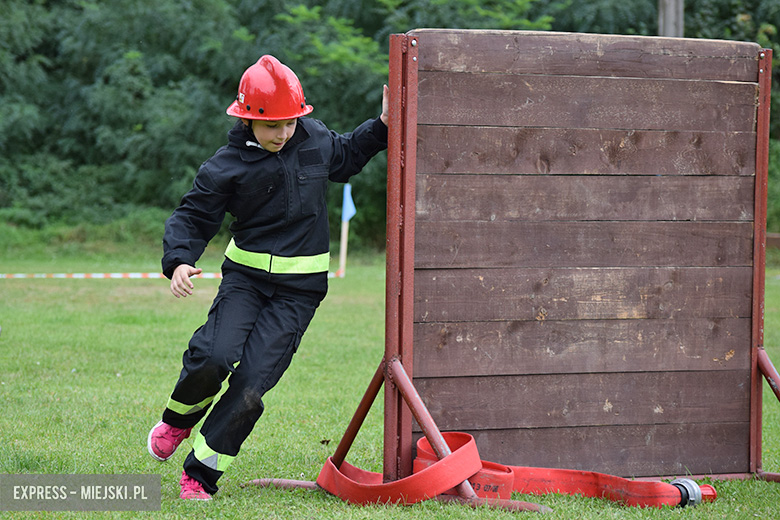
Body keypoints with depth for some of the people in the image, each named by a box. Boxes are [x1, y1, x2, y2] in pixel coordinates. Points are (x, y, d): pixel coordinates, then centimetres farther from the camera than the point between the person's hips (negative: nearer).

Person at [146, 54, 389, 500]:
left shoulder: (315, 139, 3)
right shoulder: (227, 167, -7)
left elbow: (346, 157, 26)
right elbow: (193, 218, -2)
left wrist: (383, 127, 12)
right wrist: (179, 261, -20)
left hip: (300, 288, 1)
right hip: (246, 276, -1)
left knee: (253, 380, -11)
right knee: (214, 356, -23)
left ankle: (201, 473, 1)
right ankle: (179, 419, 11)